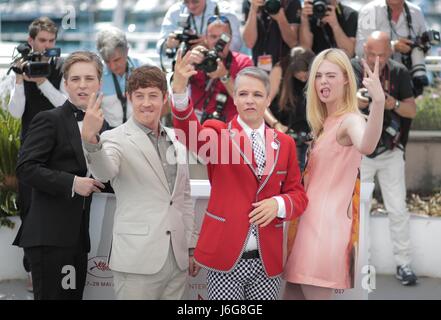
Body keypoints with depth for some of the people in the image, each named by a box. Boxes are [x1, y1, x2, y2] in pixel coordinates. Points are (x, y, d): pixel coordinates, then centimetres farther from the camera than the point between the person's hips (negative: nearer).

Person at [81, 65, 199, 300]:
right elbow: (104, 171, -27)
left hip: (178, 260, 6)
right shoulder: (116, 139, -5)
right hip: (138, 260, -5)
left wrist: (192, 246, 18)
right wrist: (91, 139, -46)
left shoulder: (175, 140, 13)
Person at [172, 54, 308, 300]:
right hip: (226, 258, -3)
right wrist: (180, 91, -40)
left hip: (268, 261, 3)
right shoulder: (219, 134, 0)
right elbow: (190, 133, -22)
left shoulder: (284, 143, 10)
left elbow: (297, 194, 13)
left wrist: (279, 204, -11)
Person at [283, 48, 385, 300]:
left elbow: (366, 146, -38)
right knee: (292, 293, 13)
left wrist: (378, 100, -54)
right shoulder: (324, 123, 16)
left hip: (326, 223, -9)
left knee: (314, 292, -7)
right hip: (309, 219, 9)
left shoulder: (350, 119, -13)